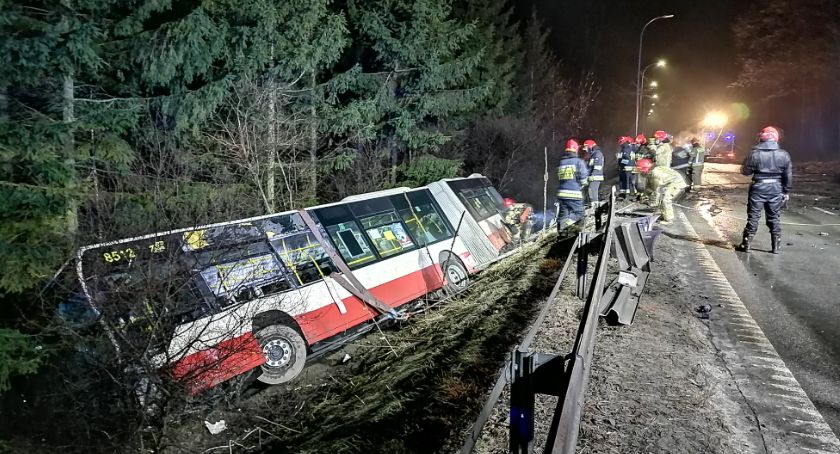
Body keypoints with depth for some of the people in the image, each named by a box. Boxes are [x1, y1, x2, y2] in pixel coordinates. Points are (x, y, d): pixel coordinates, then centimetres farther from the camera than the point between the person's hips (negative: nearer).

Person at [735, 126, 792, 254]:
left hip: (758, 189, -3)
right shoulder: (784, 155, -2)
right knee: (774, 217, 11)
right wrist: (786, 191, 12)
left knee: (753, 217, 4)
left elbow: (746, 171, -5)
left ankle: (746, 244, 8)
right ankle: (776, 246, 15)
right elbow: (788, 176, 2)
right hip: (776, 189, 3)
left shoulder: (755, 154, -11)